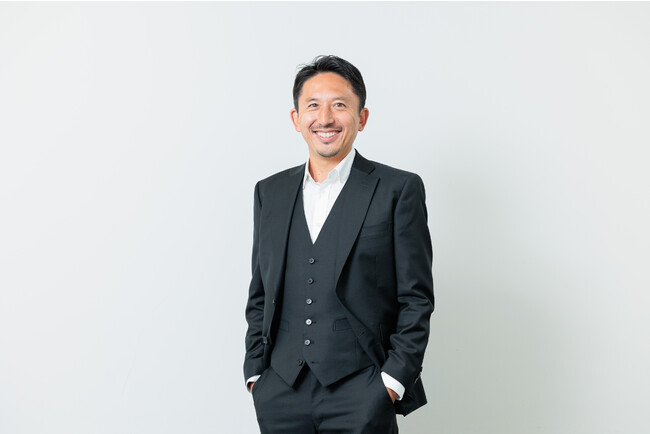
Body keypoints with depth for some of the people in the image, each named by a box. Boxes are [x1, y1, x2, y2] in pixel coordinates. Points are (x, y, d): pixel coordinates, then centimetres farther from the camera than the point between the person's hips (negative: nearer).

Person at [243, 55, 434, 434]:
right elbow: (260, 294, 14)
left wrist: (392, 381, -9)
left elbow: (416, 298, -3)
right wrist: (256, 372, 7)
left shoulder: (399, 190, -1)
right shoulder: (270, 193, 11)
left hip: (361, 393, -3)